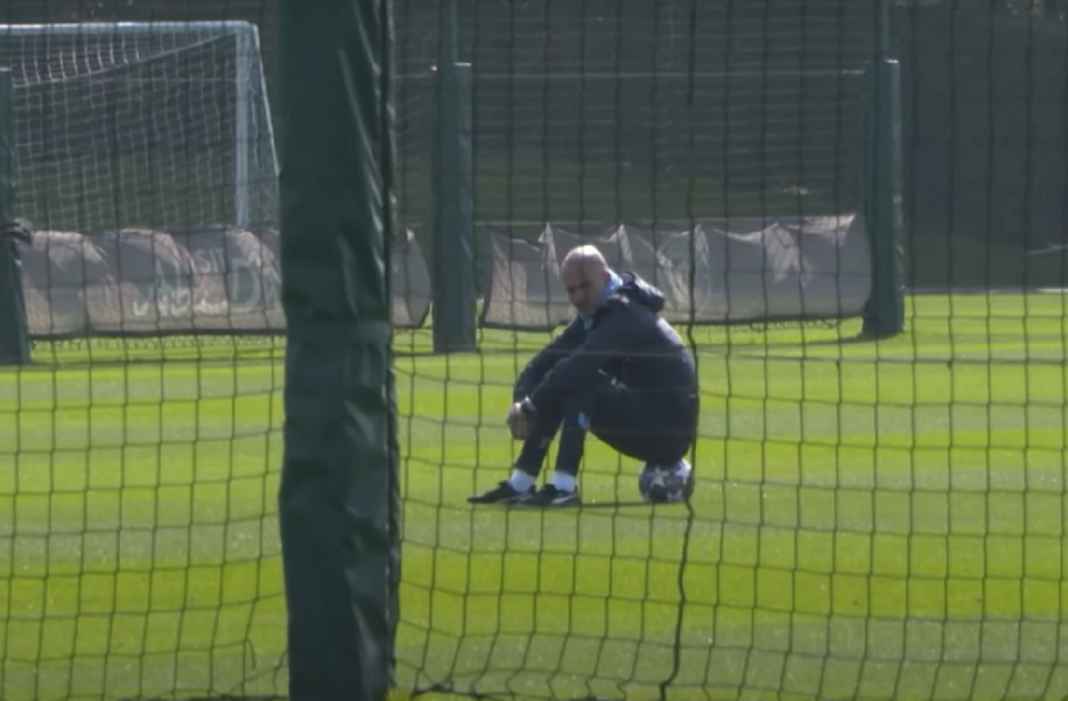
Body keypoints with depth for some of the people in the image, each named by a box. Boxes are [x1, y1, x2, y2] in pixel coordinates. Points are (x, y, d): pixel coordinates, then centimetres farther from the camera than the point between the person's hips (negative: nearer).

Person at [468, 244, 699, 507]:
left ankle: (563, 487, -28)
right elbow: (544, 362, 5)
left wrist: (530, 407, -25)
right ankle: (520, 484, 5)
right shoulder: (593, 315, 10)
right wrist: (521, 401, -14)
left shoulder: (626, 315, -19)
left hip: (670, 431, -9)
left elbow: (578, 367, -30)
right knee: (553, 391, 6)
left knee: (578, 384, -26)